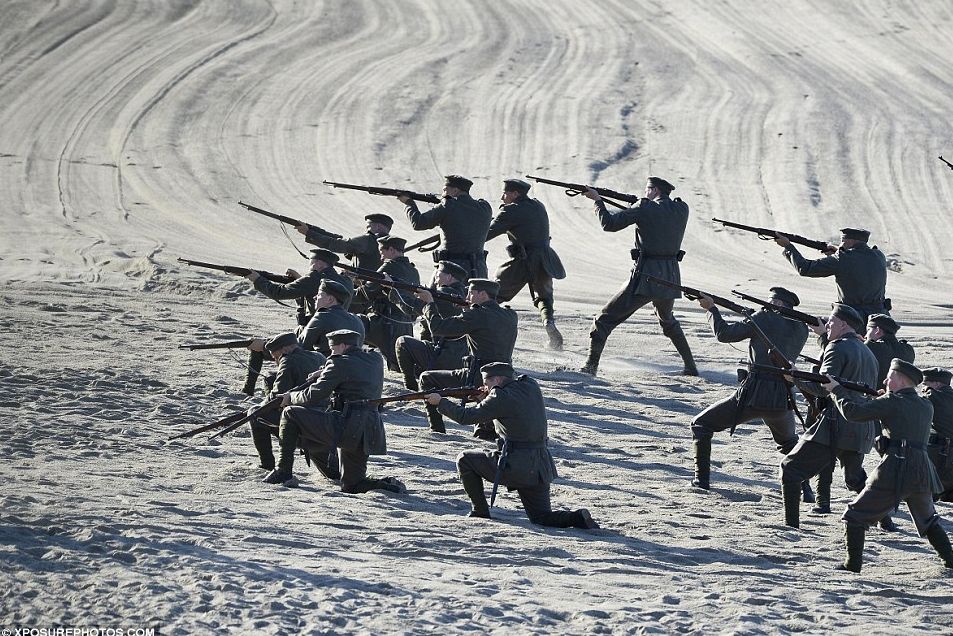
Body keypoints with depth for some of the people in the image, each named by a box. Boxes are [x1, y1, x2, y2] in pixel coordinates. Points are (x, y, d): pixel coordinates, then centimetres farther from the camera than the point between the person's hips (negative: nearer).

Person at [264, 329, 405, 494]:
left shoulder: (340, 364, -8)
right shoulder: (375, 361, 13)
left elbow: (314, 396, -7)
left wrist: (290, 397, 10)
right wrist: (325, 372, 24)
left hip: (345, 426, -8)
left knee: (290, 414, 2)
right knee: (351, 485, 22)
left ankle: (283, 472, 1)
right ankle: (388, 485, -2)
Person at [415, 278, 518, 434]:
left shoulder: (477, 315, -13)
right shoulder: (510, 315, 7)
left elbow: (438, 328, -8)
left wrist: (430, 303, 6)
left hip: (477, 379, -7)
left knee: (427, 379, 9)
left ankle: (437, 428, 7)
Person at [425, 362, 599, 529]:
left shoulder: (502, 397, -12)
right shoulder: (531, 387, 8)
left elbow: (467, 417, -7)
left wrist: (440, 402, 5)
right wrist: (488, 394, 12)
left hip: (513, 468, -7)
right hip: (540, 469, 7)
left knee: (464, 460, 13)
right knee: (542, 518, 17)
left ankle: (480, 512, 15)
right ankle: (577, 517, -10)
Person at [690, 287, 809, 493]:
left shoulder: (765, 319, -4)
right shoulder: (801, 329, 10)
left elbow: (724, 334, -3)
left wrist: (712, 309, 12)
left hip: (753, 395, -5)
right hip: (782, 401, 5)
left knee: (701, 425, 12)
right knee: (789, 442, 32)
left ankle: (702, 478, 4)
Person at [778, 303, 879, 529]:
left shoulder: (838, 348, -7)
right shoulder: (868, 353, 19)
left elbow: (822, 388, -16)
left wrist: (795, 377, -7)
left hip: (835, 427, -8)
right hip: (863, 431, 8)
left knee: (790, 468, -3)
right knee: (855, 477, 28)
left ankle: (791, 524, -11)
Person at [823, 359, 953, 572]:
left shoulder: (891, 402, -4)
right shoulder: (927, 406, 13)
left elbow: (852, 412, -6)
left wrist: (836, 390, 7)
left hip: (894, 471, -6)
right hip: (922, 473, 6)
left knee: (855, 515, 3)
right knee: (929, 521, 28)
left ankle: (853, 564, -3)